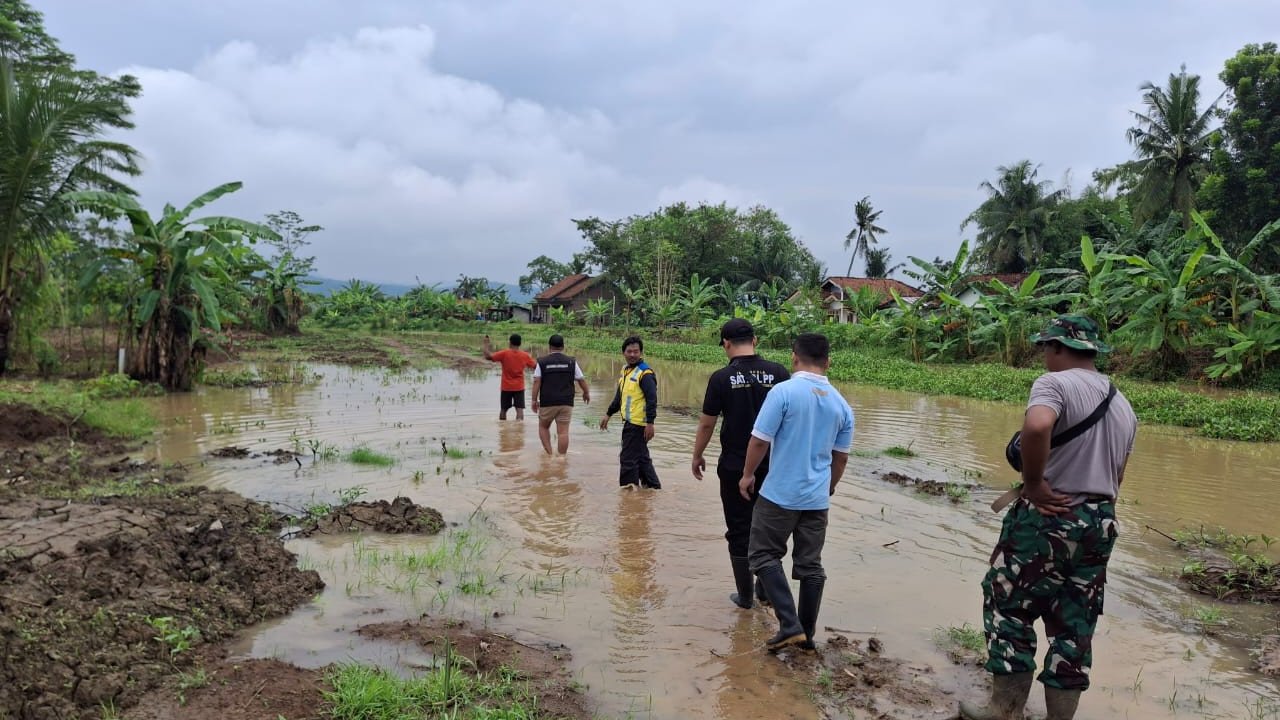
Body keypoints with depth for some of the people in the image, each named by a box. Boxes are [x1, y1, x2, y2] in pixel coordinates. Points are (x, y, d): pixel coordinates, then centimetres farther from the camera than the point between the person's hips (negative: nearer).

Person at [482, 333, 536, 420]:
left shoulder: (504, 353, -11)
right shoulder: (525, 355, -3)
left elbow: (488, 356, -13)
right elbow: (535, 366, 9)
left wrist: (486, 344, 1)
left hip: (506, 387, -1)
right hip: (519, 387, 1)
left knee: (503, 410, 14)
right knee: (520, 410, -5)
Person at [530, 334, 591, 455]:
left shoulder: (542, 362, 1)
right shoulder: (571, 362, 4)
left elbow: (537, 382, -5)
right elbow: (581, 380, 9)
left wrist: (534, 400, 0)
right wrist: (586, 393, 26)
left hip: (547, 402, -1)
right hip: (566, 403, 1)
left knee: (543, 427, 18)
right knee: (563, 431, 1)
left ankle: (549, 453, 8)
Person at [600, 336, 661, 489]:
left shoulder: (645, 373, -15)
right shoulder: (625, 371, 13)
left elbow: (652, 399, -19)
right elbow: (619, 396, 24)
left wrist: (650, 423, -24)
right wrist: (608, 414, 25)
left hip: (638, 424, -9)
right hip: (629, 423, 9)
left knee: (628, 458, -5)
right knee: (641, 457, 17)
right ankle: (653, 486, 27)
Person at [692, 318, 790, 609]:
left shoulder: (721, 378, -10)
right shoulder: (778, 373, -3)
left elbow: (706, 424, -5)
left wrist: (697, 456, 10)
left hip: (735, 467, -3)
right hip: (772, 465, 3)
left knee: (739, 530, 9)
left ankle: (745, 595, 18)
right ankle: (766, 590, 27)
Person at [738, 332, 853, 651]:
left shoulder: (783, 391, -14)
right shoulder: (842, 405, 4)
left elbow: (759, 440, -13)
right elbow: (841, 457, 12)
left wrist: (748, 475, 3)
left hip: (780, 494, -5)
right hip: (817, 498, 5)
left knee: (764, 556, 8)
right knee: (810, 565, 13)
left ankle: (790, 626, -1)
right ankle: (807, 634, 21)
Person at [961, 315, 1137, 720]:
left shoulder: (1055, 383, -11)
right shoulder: (1123, 405, 15)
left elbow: (1036, 427, -33)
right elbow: (1116, 477, 19)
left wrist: (1034, 482, -21)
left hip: (1049, 516, -7)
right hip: (1101, 523, 8)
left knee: (1010, 607, 5)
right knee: (1073, 624, 13)